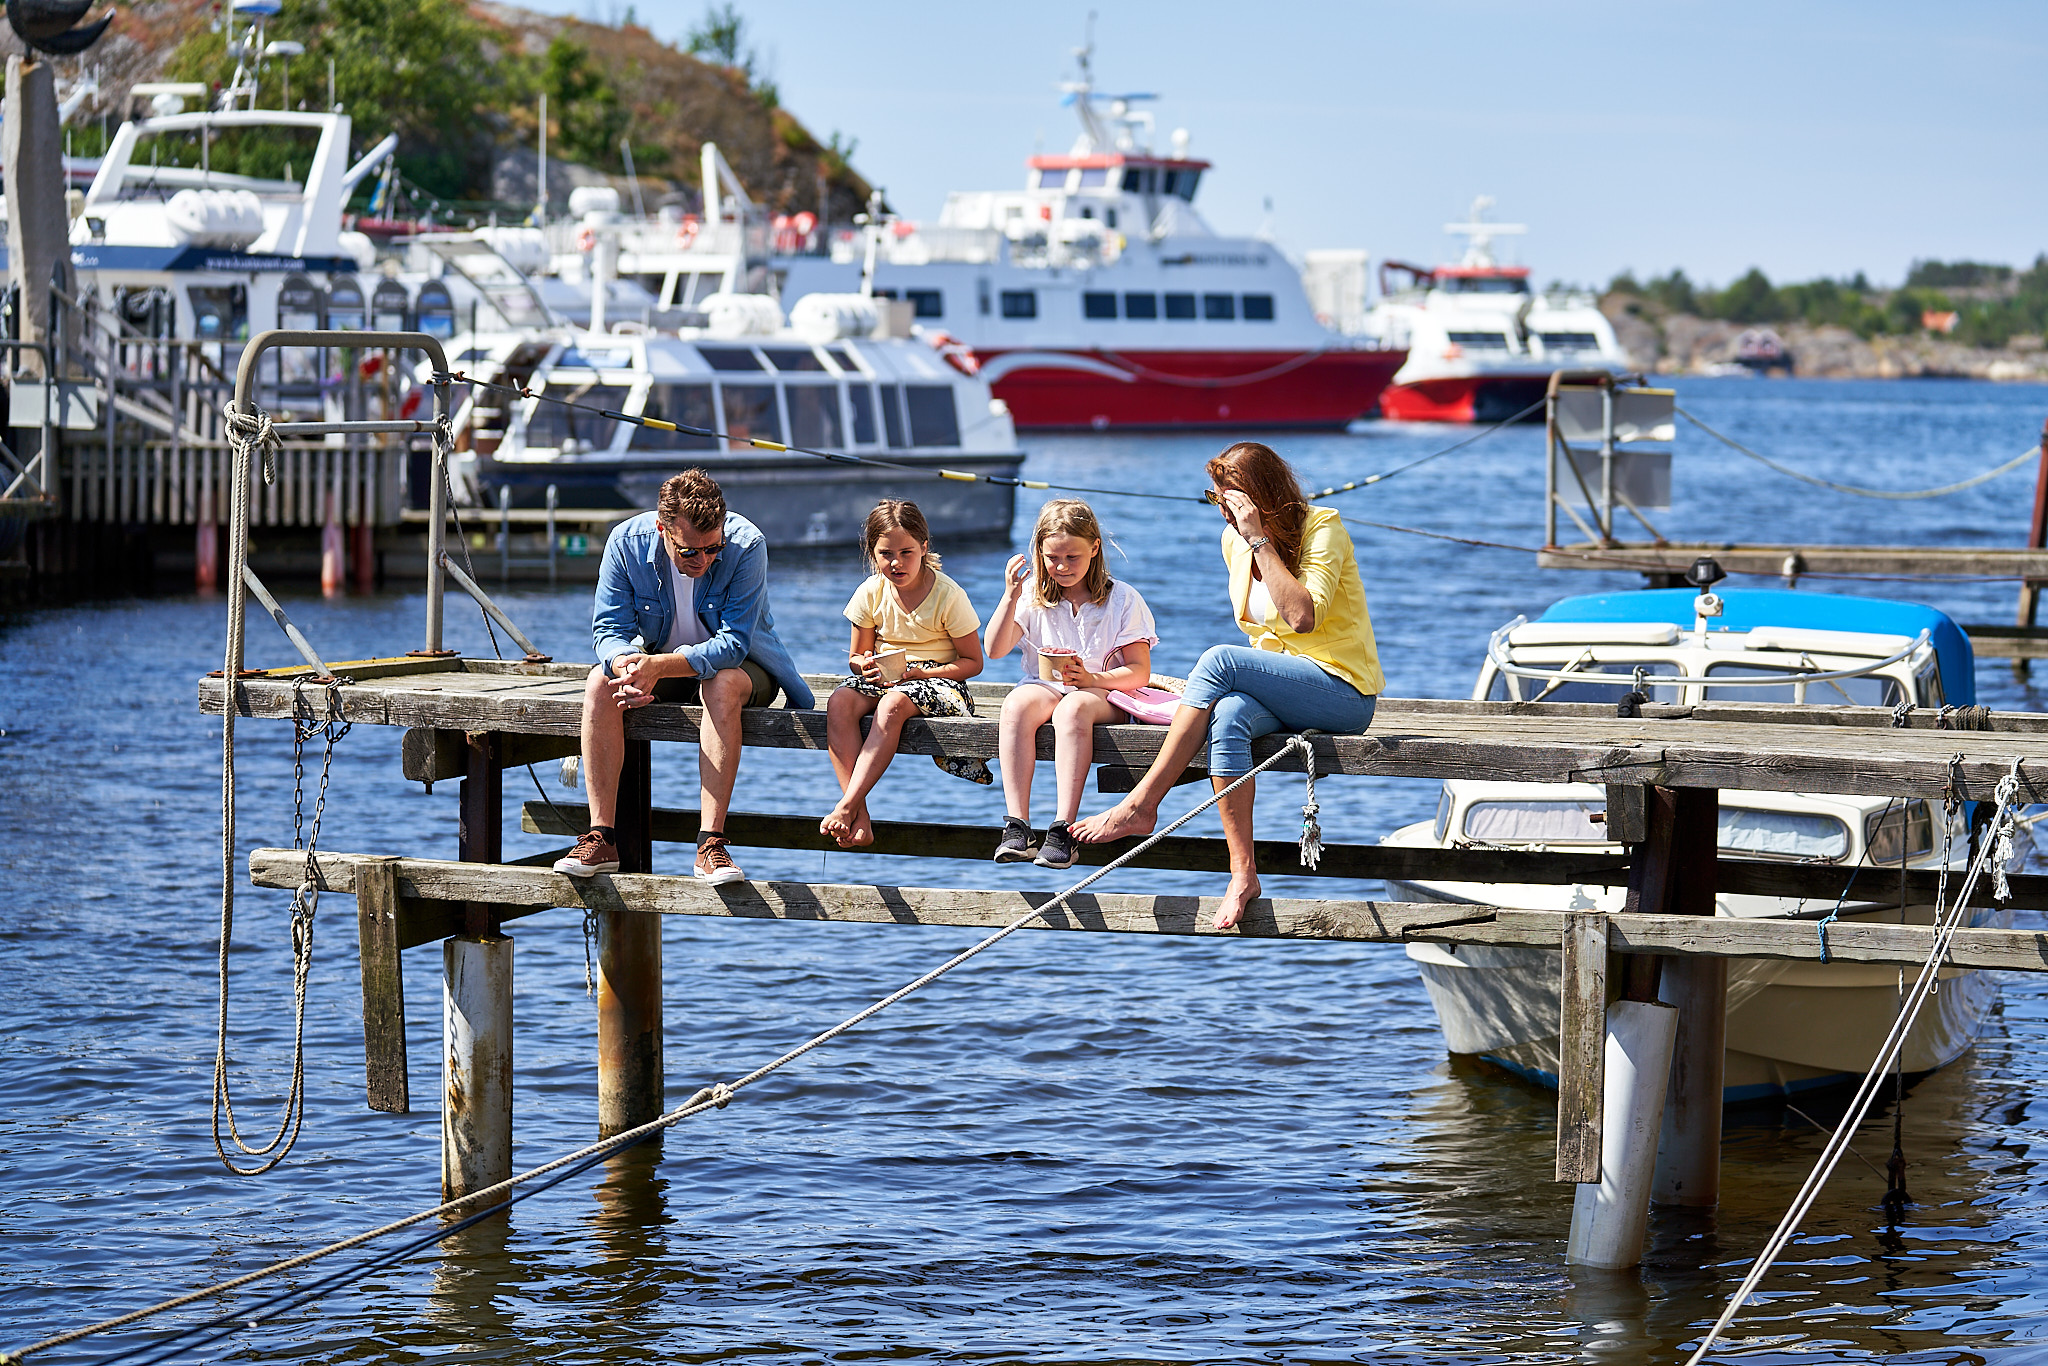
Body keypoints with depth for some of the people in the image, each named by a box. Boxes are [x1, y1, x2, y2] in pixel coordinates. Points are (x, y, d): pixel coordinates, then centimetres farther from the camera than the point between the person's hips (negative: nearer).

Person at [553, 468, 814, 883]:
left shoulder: (746, 545, -26)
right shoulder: (627, 541, -17)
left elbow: (733, 644, -29)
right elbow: (609, 628, -13)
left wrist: (658, 667, -43)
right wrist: (627, 668, -37)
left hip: (741, 667, -3)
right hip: (657, 661, 3)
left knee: (721, 685, -38)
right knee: (600, 682, -27)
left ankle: (711, 843, -40)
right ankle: (602, 838, -28)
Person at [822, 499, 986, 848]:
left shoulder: (948, 596, -9)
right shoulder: (870, 593, 2)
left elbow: (973, 662, -5)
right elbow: (857, 655, 13)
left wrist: (919, 673, -19)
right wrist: (865, 665, -14)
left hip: (937, 679, -4)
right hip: (882, 677, 4)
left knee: (892, 705, -38)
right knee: (840, 701, -29)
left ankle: (847, 806, -41)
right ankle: (860, 819, -37)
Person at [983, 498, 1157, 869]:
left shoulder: (1122, 599, 3)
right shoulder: (1032, 596, 10)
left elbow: (1140, 671, -3)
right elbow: (995, 650, 1)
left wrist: (1093, 679, -21)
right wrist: (1011, 596, -11)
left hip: (1103, 693, -3)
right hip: (1044, 687, 3)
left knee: (1072, 709, -39)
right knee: (1017, 704, -34)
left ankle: (1063, 831, -46)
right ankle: (1017, 826, -41)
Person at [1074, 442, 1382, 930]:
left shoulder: (1323, 528, -11)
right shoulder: (1234, 540, 10)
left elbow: (1303, 616, -25)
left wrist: (1261, 540, -24)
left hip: (1344, 691, -6)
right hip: (1284, 684, 6)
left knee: (1218, 659, -28)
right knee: (1228, 717, -31)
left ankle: (1141, 804, -26)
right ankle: (1243, 873, -34)